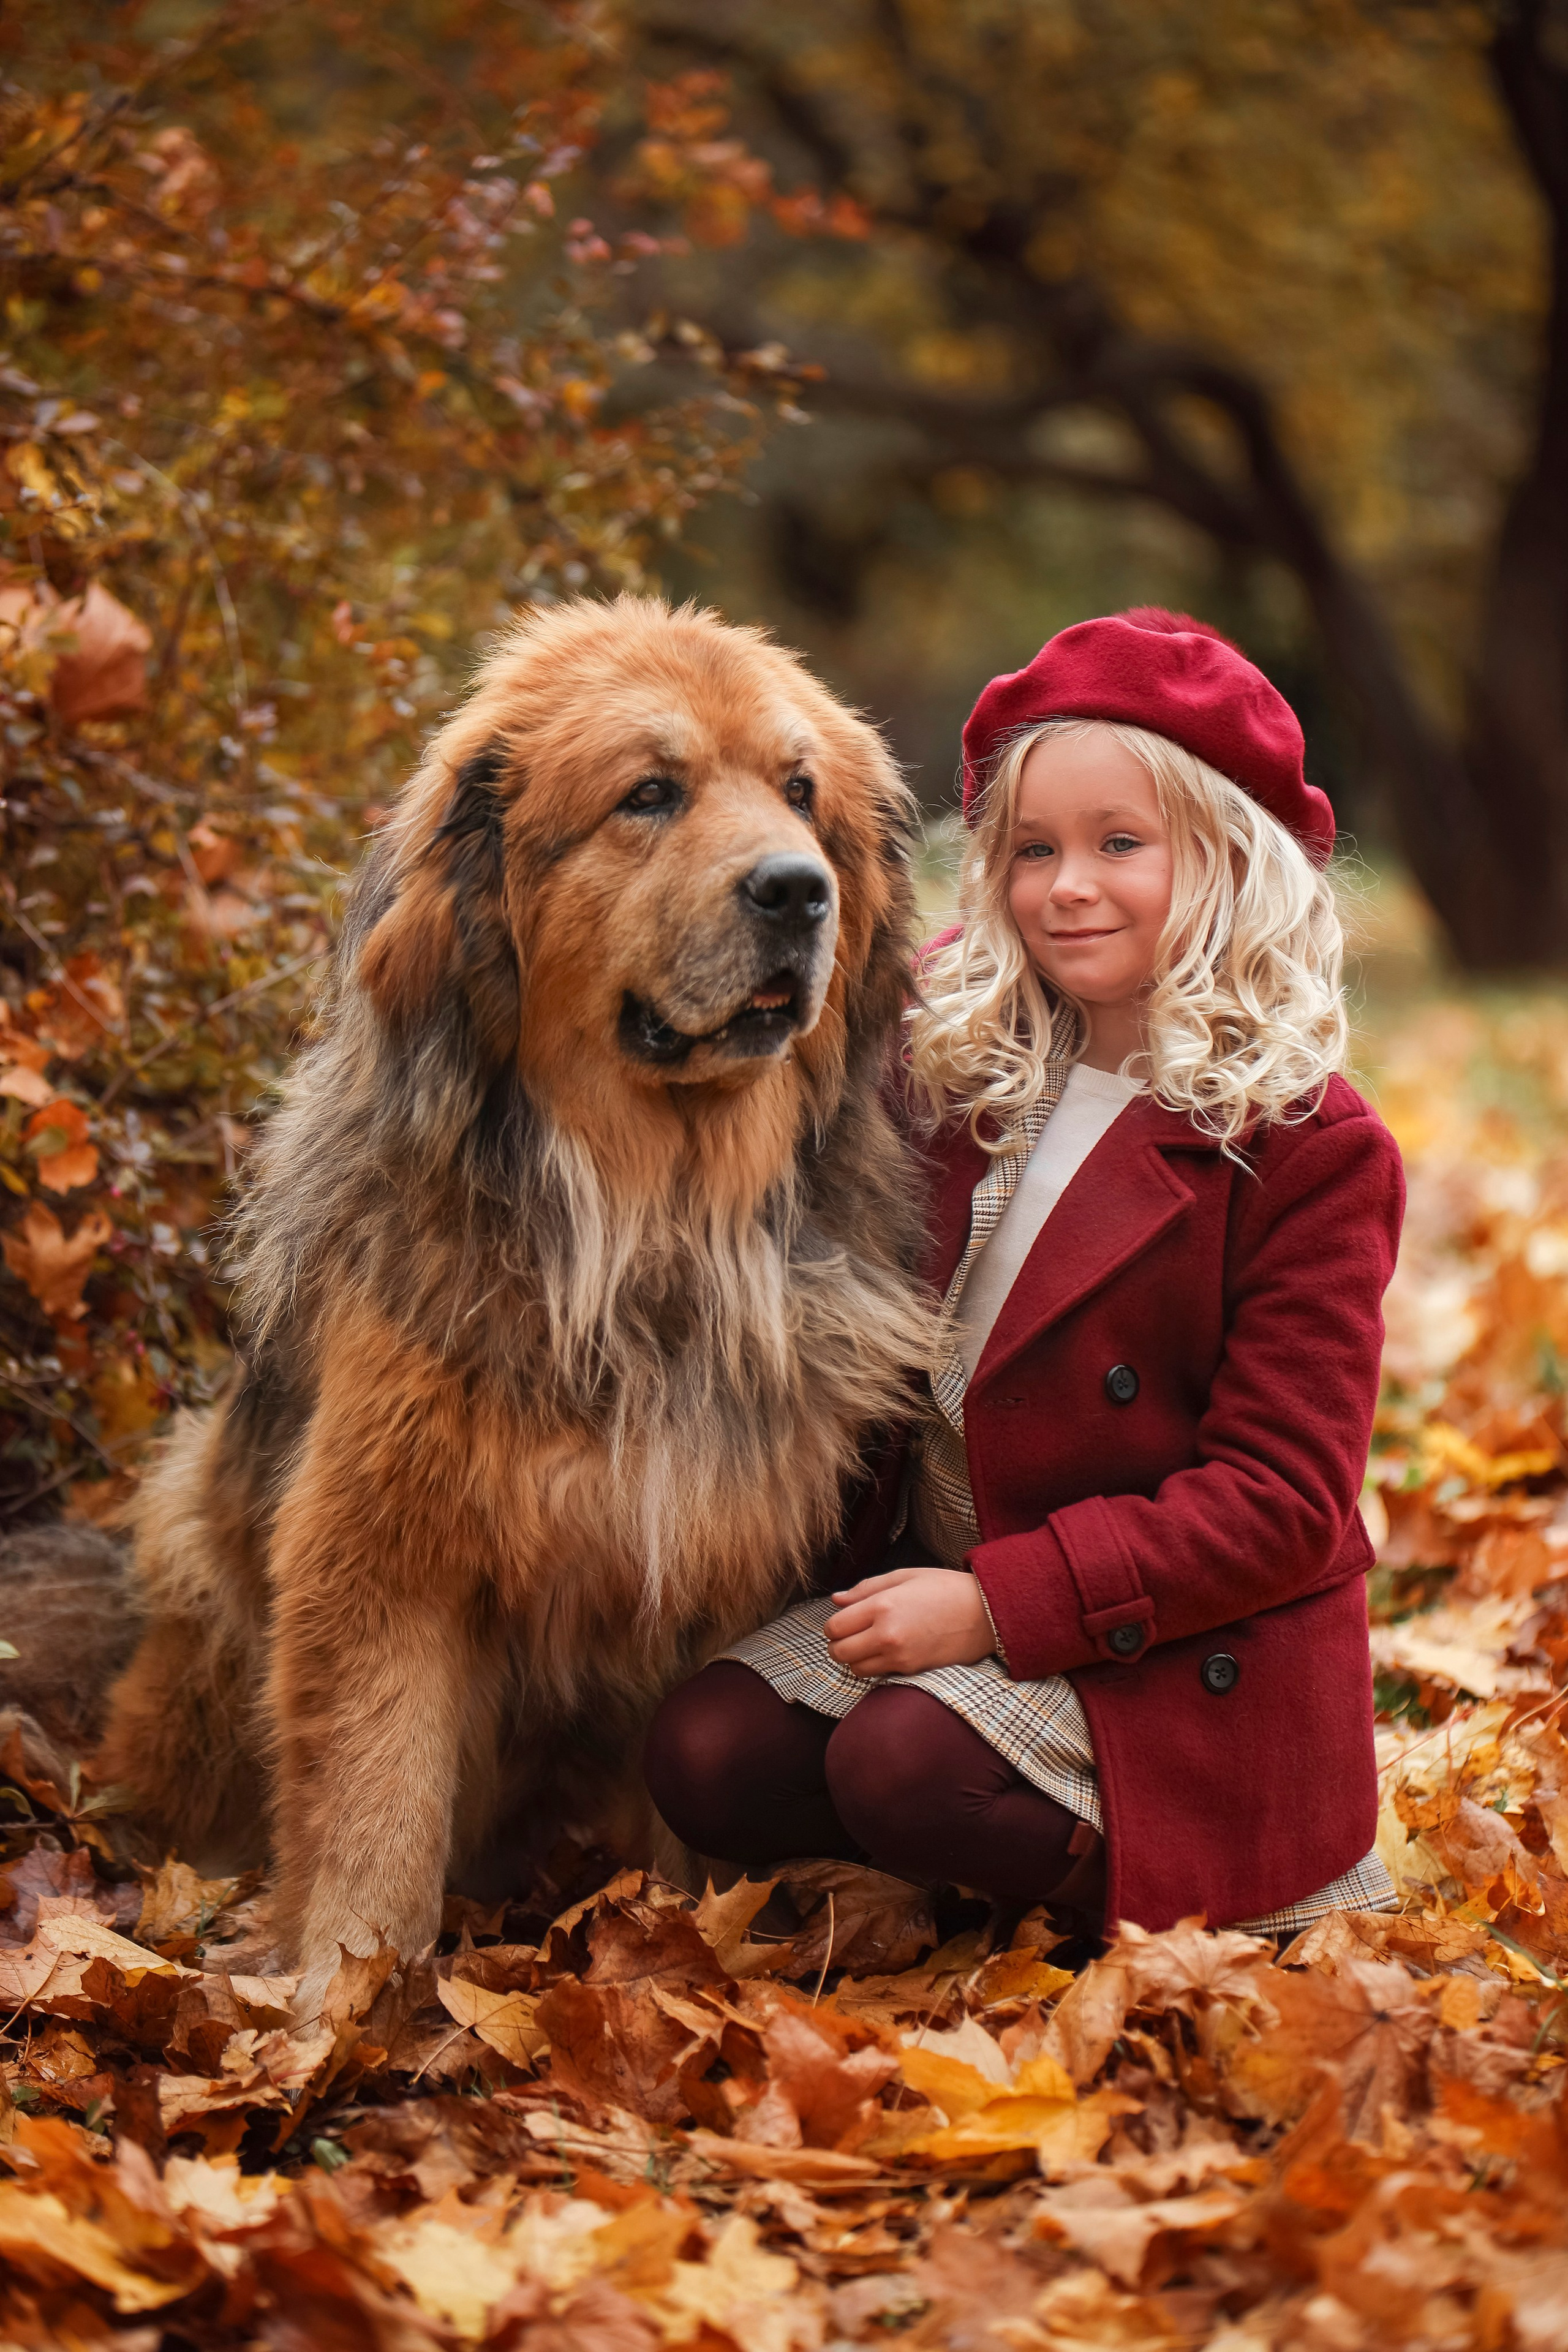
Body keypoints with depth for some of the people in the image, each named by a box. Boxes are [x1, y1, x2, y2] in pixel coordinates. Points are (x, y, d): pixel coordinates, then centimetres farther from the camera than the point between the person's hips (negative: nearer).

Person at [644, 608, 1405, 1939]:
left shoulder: (1306, 1148, -13)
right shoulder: (962, 1056, 6)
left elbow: (1280, 1503, -17)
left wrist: (1002, 1603, -22)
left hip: (1180, 1661, -6)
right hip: (945, 1583, 7)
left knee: (904, 1767, -30)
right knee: (708, 1758, -16)